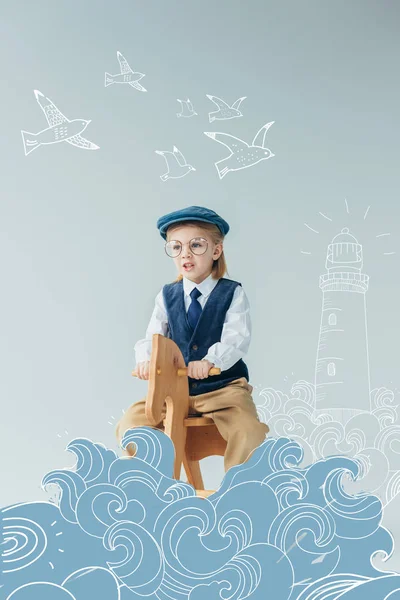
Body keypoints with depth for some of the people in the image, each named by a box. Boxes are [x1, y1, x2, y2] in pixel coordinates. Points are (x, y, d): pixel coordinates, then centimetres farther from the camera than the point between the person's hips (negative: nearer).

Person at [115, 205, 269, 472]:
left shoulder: (232, 293, -1)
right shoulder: (167, 296, 10)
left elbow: (237, 339, -15)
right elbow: (152, 337, 2)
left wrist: (210, 361, -35)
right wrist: (146, 359, -23)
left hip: (223, 386, -3)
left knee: (249, 432, -29)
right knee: (131, 424, -15)